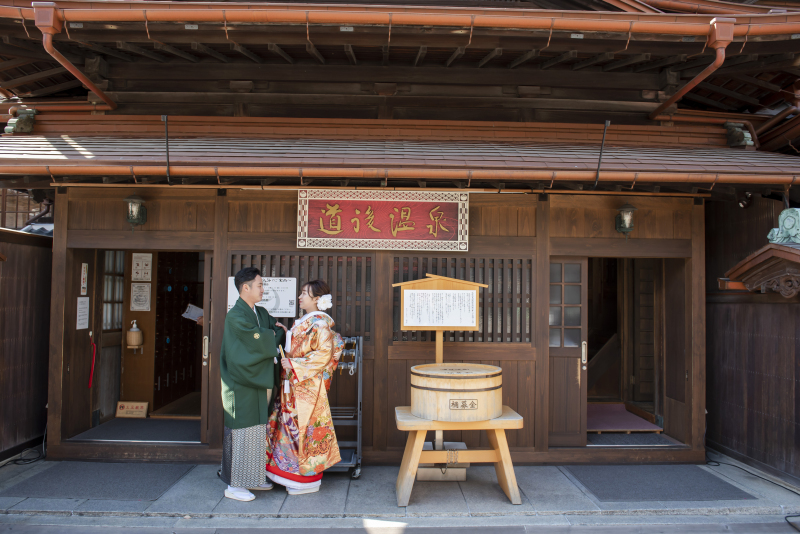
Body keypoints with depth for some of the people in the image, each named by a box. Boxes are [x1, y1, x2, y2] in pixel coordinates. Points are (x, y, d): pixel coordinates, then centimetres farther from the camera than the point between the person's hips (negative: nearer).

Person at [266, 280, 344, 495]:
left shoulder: (320, 323, -13)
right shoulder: (304, 321, 15)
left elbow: (324, 353, -21)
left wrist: (294, 364, -19)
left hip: (308, 385, -9)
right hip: (294, 384, 9)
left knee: (306, 426, -2)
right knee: (292, 425, 12)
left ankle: (309, 480, 10)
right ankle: (296, 474, 23)